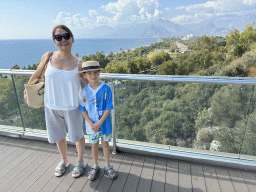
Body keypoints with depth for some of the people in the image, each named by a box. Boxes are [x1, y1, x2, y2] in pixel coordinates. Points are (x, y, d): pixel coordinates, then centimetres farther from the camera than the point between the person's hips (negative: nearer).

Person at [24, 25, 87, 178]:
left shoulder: (78, 64, -10)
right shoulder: (48, 57, -7)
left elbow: (89, 83, -2)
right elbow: (36, 75, 9)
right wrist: (27, 90, 20)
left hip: (71, 107, -2)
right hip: (51, 106, 3)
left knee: (77, 135, 14)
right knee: (58, 136, 20)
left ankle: (80, 161, 42)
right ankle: (64, 160, 48)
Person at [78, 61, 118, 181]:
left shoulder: (106, 89, -14)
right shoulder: (84, 91, -8)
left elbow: (108, 108, -13)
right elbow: (83, 110, -3)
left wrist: (99, 123, -17)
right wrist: (91, 124, -12)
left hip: (104, 123, -1)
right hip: (91, 124, 2)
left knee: (105, 143, 14)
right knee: (94, 144, 17)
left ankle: (107, 166, 34)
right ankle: (95, 166, 37)